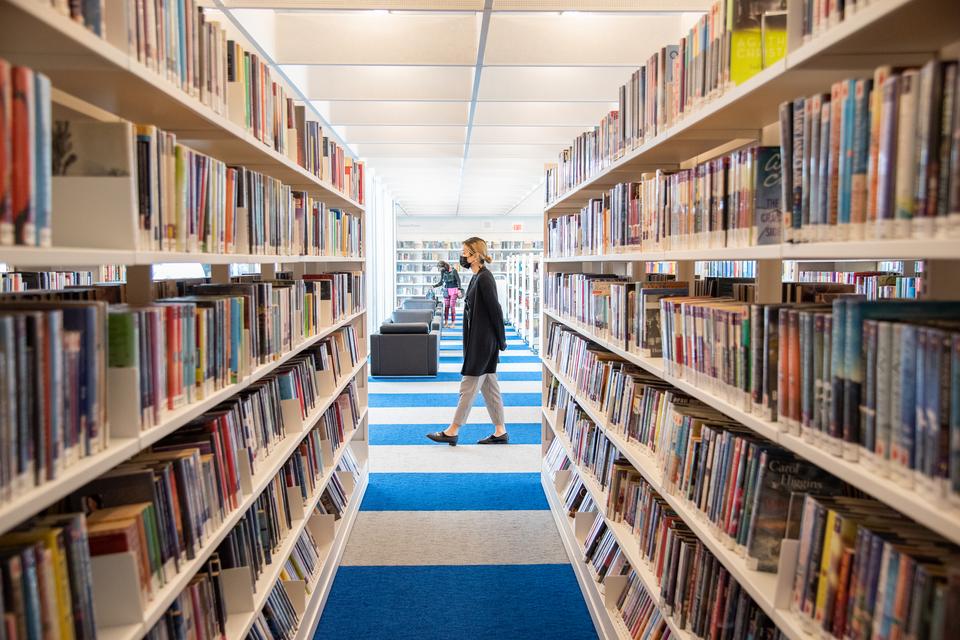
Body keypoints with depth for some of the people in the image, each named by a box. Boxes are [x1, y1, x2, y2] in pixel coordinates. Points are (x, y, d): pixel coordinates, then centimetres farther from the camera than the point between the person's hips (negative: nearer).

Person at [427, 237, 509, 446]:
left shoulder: (484, 278, -17)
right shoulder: (478, 277, 13)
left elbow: (495, 310, -17)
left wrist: (501, 341, -13)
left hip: (483, 342, -10)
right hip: (479, 341, 10)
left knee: (468, 386, -2)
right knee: (489, 386, 11)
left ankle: (453, 431, 6)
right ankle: (500, 432, 17)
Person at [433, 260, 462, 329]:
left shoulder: (453, 271, -13)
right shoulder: (443, 272, 3)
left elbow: (458, 280, -8)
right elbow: (441, 282, 12)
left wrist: (459, 290, -13)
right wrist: (434, 286, 2)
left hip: (453, 290, -5)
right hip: (446, 290, 5)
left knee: (452, 306, -5)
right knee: (446, 306, 3)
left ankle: (453, 323, 2)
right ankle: (446, 322, 9)